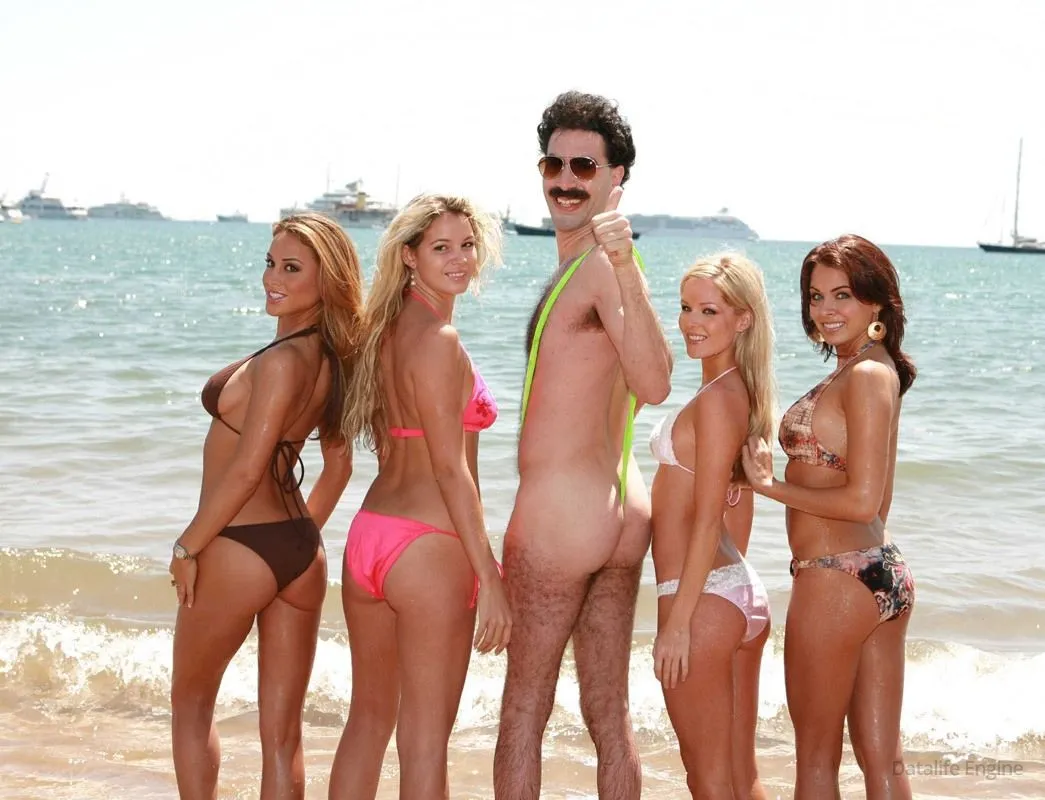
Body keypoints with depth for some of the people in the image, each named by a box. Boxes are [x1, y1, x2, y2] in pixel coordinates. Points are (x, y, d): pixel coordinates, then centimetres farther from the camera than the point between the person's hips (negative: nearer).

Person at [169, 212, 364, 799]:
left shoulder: (281, 360, -20)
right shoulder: (334, 358, 5)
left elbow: (245, 471, -20)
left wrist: (188, 546, -10)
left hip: (238, 550, -7)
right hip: (301, 552, 7)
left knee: (191, 704, 16)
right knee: (283, 733, 10)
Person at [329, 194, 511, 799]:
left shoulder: (387, 328, 11)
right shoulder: (439, 340, -14)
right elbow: (450, 468, -17)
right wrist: (490, 579, -15)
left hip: (368, 536, 8)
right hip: (427, 545, -8)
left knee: (370, 716, 19)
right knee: (425, 739, 1)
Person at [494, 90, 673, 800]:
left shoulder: (600, 265, -15)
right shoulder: (600, 265, 16)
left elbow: (654, 384, -30)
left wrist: (628, 267, -37)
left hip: (558, 512, -10)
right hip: (622, 510, 10)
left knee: (524, 712, 1)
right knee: (609, 714, 14)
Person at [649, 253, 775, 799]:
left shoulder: (715, 400, -16)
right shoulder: (745, 394, 12)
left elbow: (707, 520, -18)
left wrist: (677, 621, -17)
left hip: (705, 597, -9)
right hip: (745, 594, 9)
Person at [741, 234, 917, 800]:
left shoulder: (865, 376, -16)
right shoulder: (879, 372, 13)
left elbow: (862, 500, -21)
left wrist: (769, 485, -13)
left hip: (836, 580, -9)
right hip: (884, 573, 9)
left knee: (816, 754, 5)